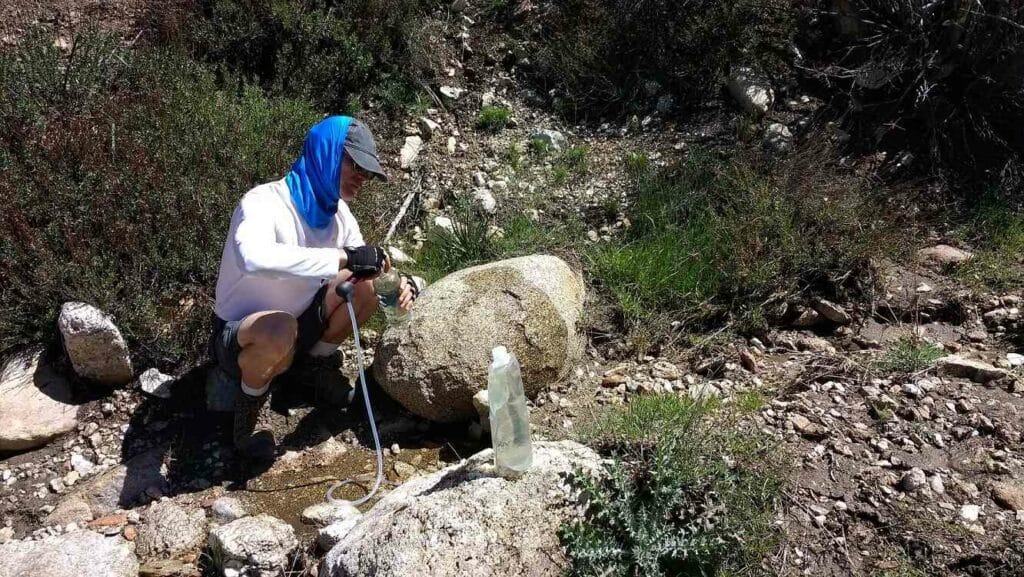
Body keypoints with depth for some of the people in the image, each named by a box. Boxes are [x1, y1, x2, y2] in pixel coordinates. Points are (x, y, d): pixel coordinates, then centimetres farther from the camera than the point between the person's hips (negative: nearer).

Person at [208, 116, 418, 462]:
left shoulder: (338, 213, -6)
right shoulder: (263, 203, -27)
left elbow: (367, 266, 5)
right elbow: (253, 258, -49)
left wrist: (399, 285, -19)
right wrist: (344, 257, -46)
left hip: (301, 323, 7)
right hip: (238, 339, -6)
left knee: (367, 285, -10)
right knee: (281, 328, -39)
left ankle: (318, 365, 12)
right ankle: (247, 409, -8)